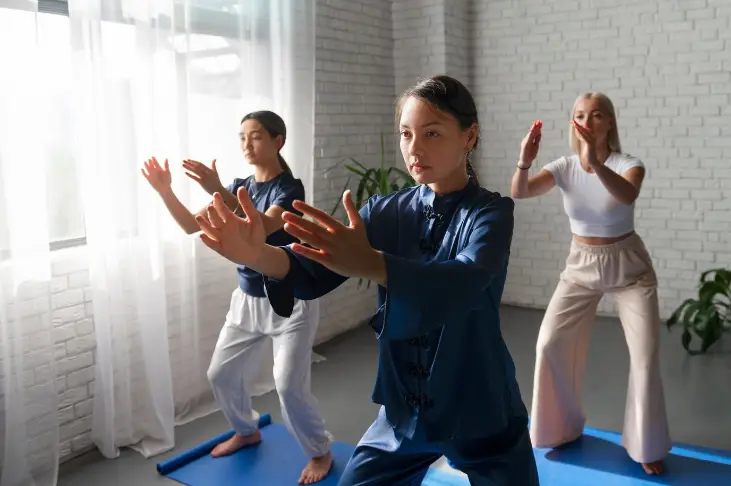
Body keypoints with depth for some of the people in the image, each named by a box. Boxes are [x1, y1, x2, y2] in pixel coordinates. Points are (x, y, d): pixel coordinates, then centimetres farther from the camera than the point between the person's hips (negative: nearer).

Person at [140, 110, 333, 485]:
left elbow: (263, 227, -35)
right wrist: (165, 191, -15)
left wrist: (219, 192, -43)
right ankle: (247, 431, 39)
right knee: (221, 374, 12)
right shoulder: (240, 188, 4)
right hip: (248, 300, 7)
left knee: (289, 387, -9)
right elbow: (192, 225, 0)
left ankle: (321, 453, 16)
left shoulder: (289, 188, -16)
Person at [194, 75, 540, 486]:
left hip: (481, 414, -3)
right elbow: (314, 275, -14)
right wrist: (260, 254, -35)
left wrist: (370, 264, -49)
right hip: (405, 408, 3)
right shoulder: (386, 211, -2)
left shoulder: (490, 212, -13)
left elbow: (464, 284, -33)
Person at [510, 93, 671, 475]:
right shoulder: (565, 168, -8)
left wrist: (595, 162, -57)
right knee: (550, 344, -6)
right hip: (581, 266, 3)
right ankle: (563, 427, 16)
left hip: (629, 268, -2)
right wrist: (524, 162, -43)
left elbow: (627, 195, -41)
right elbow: (519, 192, -23)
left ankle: (645, 445, 12)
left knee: (645, 354, -8)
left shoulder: (627, 164, -16)